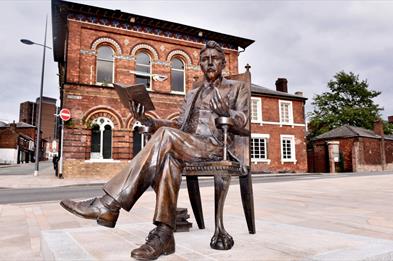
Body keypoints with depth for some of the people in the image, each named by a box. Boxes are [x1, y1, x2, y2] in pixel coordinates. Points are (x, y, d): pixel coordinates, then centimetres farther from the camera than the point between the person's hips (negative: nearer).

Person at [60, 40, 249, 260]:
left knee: (166, 135, -31)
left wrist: (224, 110, -20)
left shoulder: (237, 87, 16)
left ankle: (110, 205, -30)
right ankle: (164, 234, -33)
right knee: (169, 157, -33)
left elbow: (242, 121, 1)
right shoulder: (193, 92, 28)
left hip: (216, 146, -4)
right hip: (187, 146, 5)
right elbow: (180, 125, 18)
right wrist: (149, 121, 3)